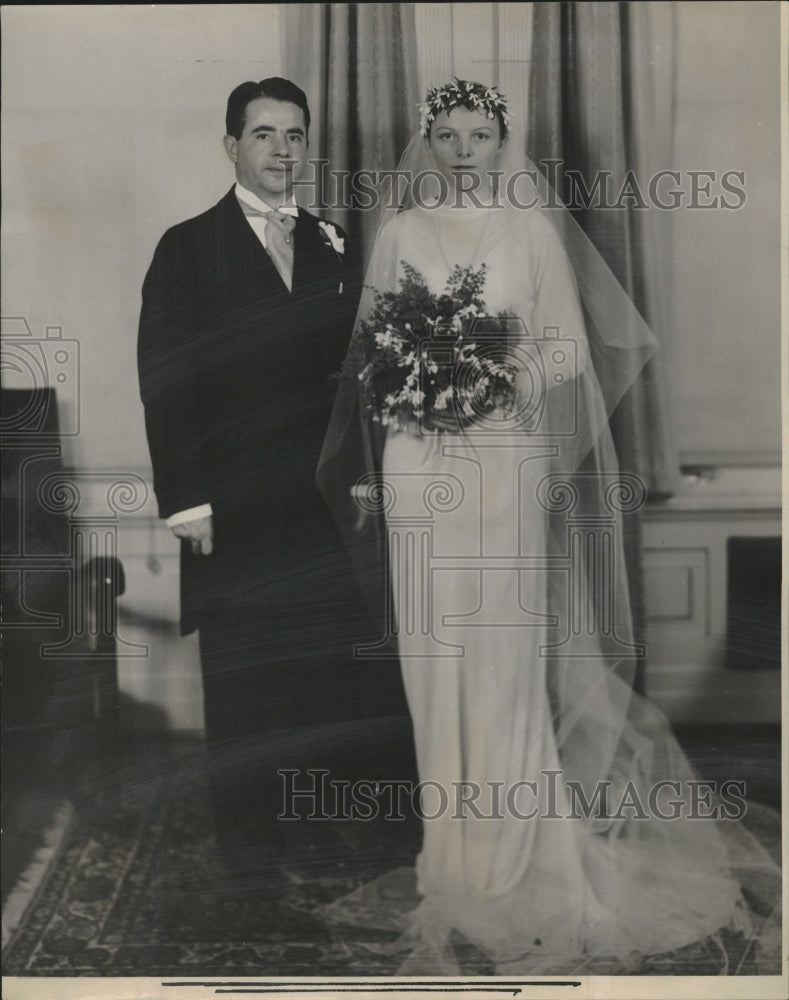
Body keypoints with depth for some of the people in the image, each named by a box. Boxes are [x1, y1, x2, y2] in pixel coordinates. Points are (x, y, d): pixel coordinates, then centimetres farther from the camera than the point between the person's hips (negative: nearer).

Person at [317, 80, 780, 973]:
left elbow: (568, 346, 1)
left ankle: (510, 861, 7)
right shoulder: (401, 233, 11)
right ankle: (451, 856, 14)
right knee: (434, 654, 3)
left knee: (504, 650, -3)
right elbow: (372, 352, 11)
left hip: (504, 457, -2)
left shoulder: (532, 230, 6)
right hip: (418, 461, 2)